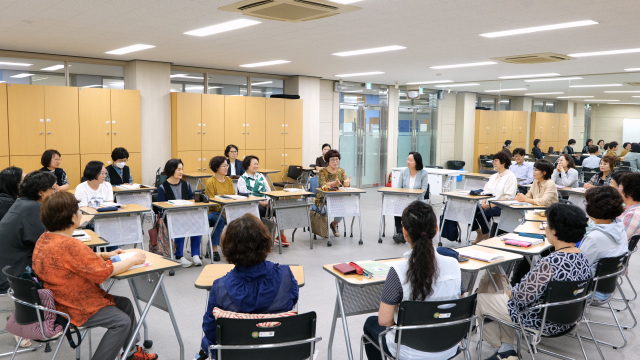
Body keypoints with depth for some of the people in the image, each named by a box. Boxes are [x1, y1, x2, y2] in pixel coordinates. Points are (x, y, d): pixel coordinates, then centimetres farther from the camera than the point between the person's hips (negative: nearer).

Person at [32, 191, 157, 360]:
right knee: (122, 321, -10)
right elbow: (104, 272, -22)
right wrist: (133, 260, -9)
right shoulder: (68, 245, -30)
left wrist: (106, 255, 6)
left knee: (125, 304, 14)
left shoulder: (45, 238, 2)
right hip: (72, 309, -10)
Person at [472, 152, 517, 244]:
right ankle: (480, 233, 5)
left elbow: (509, 196, -13)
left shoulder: (510, 176, -5)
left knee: (481, 214, -30)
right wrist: (484, 201, -2)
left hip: (502, 207, -8)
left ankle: (487, 236, -8)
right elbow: (486, 191, 19)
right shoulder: (493, 176, 20)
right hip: (488, 204, 8)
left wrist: (493, 204, -19)